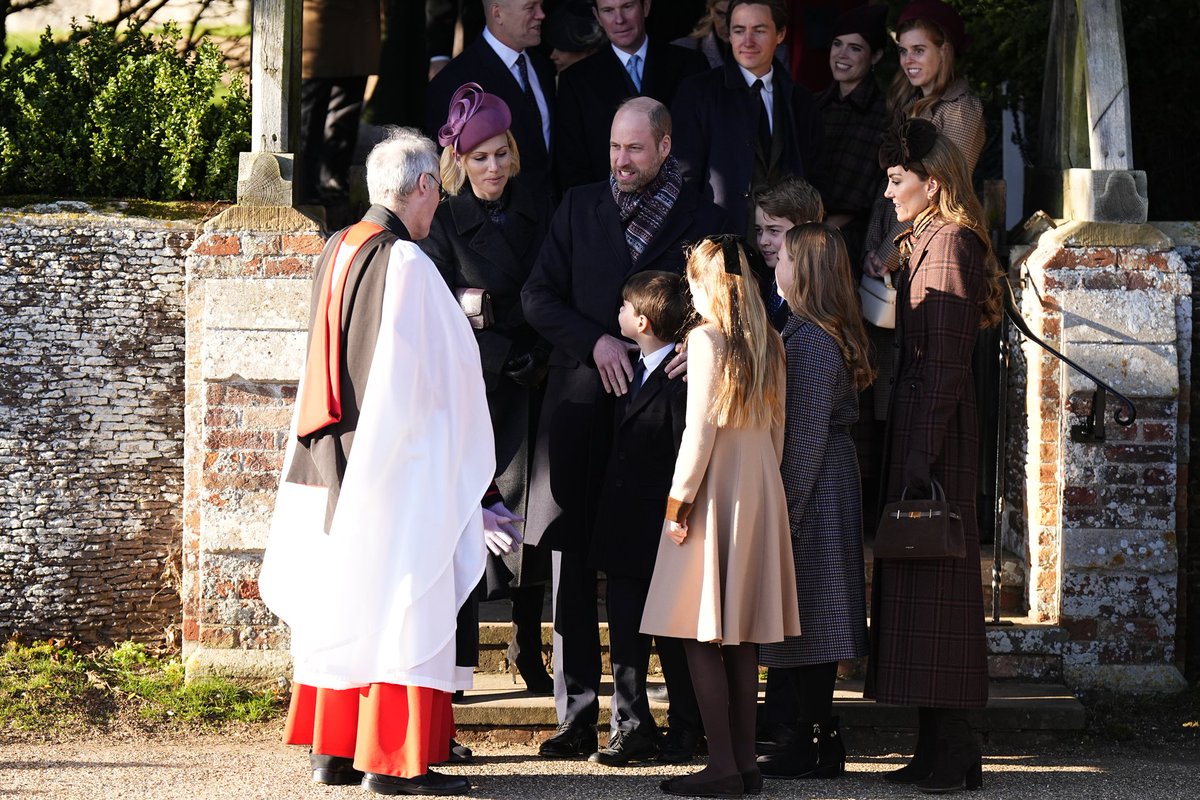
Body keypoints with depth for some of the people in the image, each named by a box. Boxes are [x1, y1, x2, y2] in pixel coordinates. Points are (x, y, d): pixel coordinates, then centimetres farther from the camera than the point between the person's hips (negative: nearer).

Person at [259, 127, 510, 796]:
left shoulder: (337, 253, 8)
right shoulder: (406, 263, -14)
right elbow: (431, 374, -12)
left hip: (333, 459, 8)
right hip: (402, 463, -8)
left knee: (339, 601, 11)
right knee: (401, 597, -3)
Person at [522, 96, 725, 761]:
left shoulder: (702, 221, 7)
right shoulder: (579, 208, 12)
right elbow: (537, 296, 8)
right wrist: (595, 341, -8)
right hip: (582, 404, 2)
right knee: (575, 563, 0)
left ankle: (688, 710, 3)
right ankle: (577, 712, 3)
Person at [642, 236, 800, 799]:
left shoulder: (707, 338, -11)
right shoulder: (769, 345, 9)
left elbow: (700, 429, -15)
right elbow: (777, 426, 12)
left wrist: (679, 500, -10)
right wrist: (763, 484, 18)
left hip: (716, 493, -7)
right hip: (761, 494, 7)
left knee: (701, 635, -4)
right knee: (741, 638, 11)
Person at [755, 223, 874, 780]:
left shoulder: (808, 341, -18)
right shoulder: (828, 335, 12)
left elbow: (805, 439, -20)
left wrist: (785, 513, -19)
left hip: (811, 497, -10)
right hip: (830, 490, 10)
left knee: (804, 625, -4)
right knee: (808, 628, 13)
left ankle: (815, 748, 0)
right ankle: (815, 740, 17)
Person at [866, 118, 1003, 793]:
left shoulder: (948, 244, -13)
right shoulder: (927, 243, 16)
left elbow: (944, 360, -18)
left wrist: (921, 454, -21)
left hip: (935, 431, -10)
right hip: (919, 425, 10)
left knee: (931, 578, -7)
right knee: (923, 578, 10)